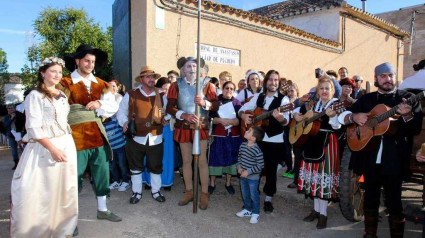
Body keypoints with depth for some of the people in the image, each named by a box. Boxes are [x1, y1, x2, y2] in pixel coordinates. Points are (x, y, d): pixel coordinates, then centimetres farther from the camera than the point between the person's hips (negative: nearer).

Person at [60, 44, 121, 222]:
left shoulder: (100, 84, 12)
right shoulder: (66, 84, -3)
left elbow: (113, 107, 6)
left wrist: (99, 104, -10)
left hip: (98, 134, 5)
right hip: (76, 136, -5)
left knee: (102, 172, 12)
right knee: (74, 175, 1)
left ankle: (102, 209, 29)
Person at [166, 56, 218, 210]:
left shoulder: (206, 84, 1)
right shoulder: (176, 85, 2)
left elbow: (216, 105, -2)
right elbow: (170, 107, -2)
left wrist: (204, 103, -22)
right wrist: (184, 115, -18)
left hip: (201, 127, -2)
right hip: (183, 127, 2)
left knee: (202, 161, -1)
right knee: (186, 161, 11)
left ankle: (204, 194, 13)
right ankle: (189, 192, 26)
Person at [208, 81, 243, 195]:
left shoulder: (236, 103, 7)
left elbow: (239, 120, -3)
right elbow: (211, 118, -4)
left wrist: (226, 121, -19)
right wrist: (221, 120, -21)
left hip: (233, 136, 2)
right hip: (218, 135, -2)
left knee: (231, 158, 7)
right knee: (215, 158, 1)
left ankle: (228, 183, 22)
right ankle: (212, 183, 16)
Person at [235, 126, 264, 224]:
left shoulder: (257, 150, -24)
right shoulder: (243, 145, -2)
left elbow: (260, 165, -21)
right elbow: (239, 157, 12)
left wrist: (248, 172, -21)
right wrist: (239, 167, -3)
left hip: (253, 177, -7)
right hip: (243, 176, 7)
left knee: (254, 195, 7)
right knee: (245, 194, 20)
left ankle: (255, 213, 25)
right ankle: (247, 209, 40)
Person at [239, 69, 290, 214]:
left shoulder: (283, 99, -5)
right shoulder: (258, 97, 8)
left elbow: (286, 121, -16)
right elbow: (243, 108, 13)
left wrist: (279, 117, -38)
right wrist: (244, 115, -9)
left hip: (275, 141, -3)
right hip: (257, 138, 3)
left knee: (271, 169, 7)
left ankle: (268, 198, 24)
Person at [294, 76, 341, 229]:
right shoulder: (313, 103, 10)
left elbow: (337, 126, -17)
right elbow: (298, 110, 24)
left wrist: (331, 116, -34)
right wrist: (296, 115, 3)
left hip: (327, 143, -6)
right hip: (312, 143, 6)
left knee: (324, 175, -4)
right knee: (313, 174, 11)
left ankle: (323, 213, 10)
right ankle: (316, 209, 26)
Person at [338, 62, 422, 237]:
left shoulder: (407, 98, 2)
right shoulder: (366, 99, 11)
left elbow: (416, 130, -4)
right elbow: (342, 116, 9)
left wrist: (407, 115, -25)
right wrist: (353, 117, -12)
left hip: (393, 161, -3)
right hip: (370, 158, 3)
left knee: (394, 203, 2)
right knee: (370, 199, 14)